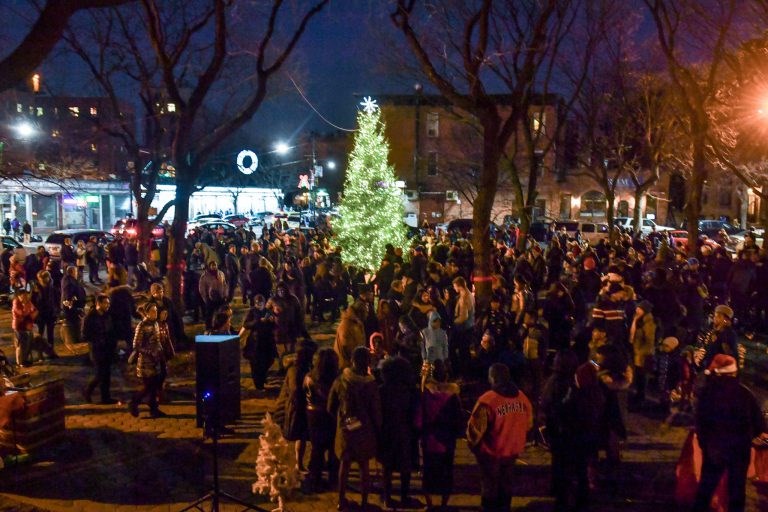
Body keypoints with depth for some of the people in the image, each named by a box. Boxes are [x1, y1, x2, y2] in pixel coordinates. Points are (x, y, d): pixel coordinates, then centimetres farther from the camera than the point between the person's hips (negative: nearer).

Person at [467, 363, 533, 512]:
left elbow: (475, 428, -21)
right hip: (512, 450, 5)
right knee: (506, 485, 23)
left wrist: (473, 444, -1)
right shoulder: (522, 397, -8)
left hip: (491, 452, -5)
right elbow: (528, 424, 5)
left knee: (490, 486, 15)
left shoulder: (487, 400, -26)